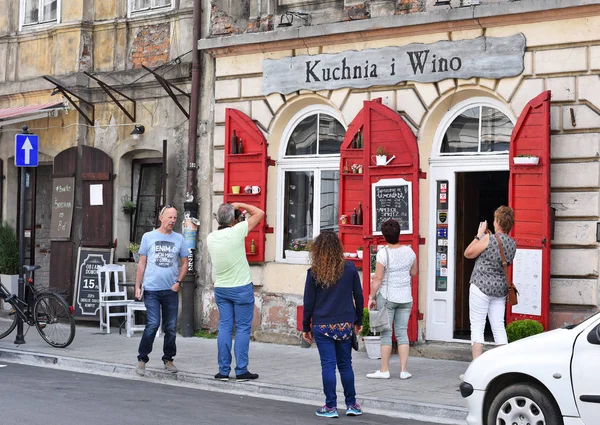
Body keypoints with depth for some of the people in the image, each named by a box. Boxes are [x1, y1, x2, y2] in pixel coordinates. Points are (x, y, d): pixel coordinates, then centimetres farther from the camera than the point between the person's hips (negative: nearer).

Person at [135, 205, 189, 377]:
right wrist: (137, 286, 2)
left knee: (171, 327, 7)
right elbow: (142, 263, 7)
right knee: (153, 324, -12)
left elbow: (184, 263, 13)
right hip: (151, 289, -2)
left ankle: (168, 359, 22)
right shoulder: (148, 237, 4)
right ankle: (142, 359, 0)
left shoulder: (179, 239, 8)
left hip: (171, 290, 2)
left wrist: (178, 282, -2)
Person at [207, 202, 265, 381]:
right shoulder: (236, 232, -16)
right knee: (243, 328, 2)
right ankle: (241, 371, 3)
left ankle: (223, 370, 9)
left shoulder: (211, 238, -1)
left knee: (225, 328, 8)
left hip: (221, 289, 5)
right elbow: (260, 213, -8)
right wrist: (240, 205, 4)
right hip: (242, 288, -5)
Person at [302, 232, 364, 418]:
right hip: (345, 324, 2)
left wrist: (306, 327, 8)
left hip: (322, 326, -2)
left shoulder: (314, 272, -7)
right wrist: (358, 321, 17)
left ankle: (330, 407, 4)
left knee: (328, 365, 2)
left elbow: (309, 302, -3)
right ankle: (351, 404, 16)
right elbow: (358, 296, 5)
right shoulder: (349, 268, -2)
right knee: (345, 364, 12)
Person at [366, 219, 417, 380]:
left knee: (386, 333, 2)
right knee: (402, 333, 8)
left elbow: (377, 279, -13)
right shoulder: (409, 251, 0)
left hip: (386, 297, -4)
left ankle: (384, 370, 6)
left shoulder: (383, 253, -14)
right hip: (405, 297, 4)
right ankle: (403, 370, 8)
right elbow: (414, 272, 14)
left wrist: (371, 297, -5)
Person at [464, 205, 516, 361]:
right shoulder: (512, 244, 6)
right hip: (500, 288, 6)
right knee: (499, 328, 11)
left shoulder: (489, 239, -14)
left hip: (481, 286, -6)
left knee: (477, 328, -2)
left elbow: (468, 253, -4)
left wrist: (479, 234, 4)